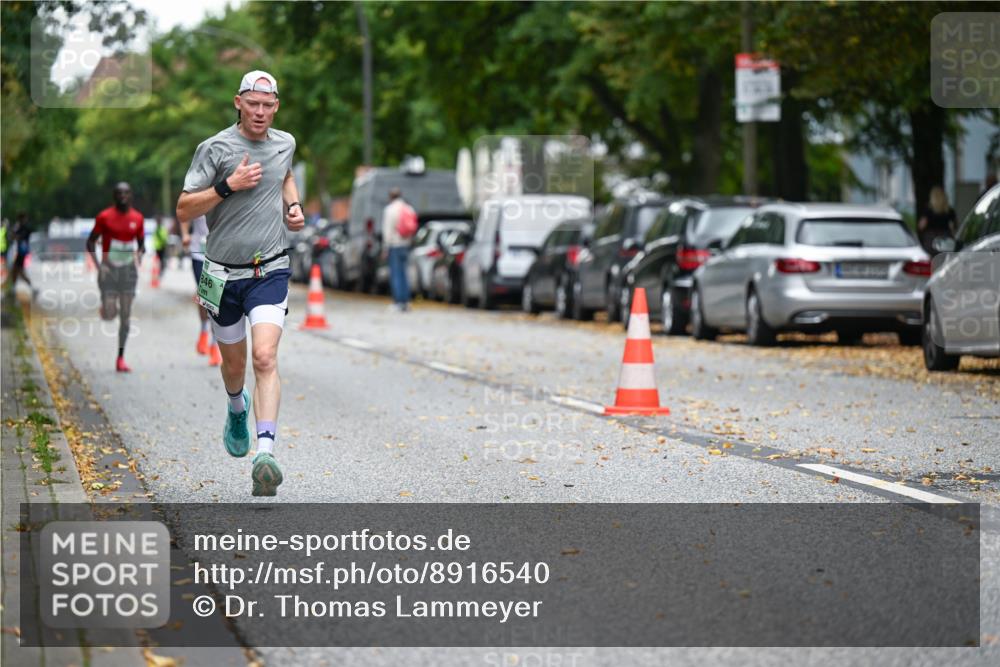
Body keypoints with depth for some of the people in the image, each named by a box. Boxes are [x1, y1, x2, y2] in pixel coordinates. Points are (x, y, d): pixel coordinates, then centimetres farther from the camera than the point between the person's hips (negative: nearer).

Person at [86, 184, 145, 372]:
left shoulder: (138, 219, 3)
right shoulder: (104, 217, -6)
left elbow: (141, 244, 15)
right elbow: (91, 242, 1)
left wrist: (138, 258, -6)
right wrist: (98, 266, -10)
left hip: (128, 270, 2)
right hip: (109, 270, -2)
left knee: (125, 315, -1)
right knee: (109, 315, -10)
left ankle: (121, 358, 5)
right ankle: (107, 305, 30)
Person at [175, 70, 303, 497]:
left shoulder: (285, 143, 5)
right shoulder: (215, 148, -9)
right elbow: (184, 210, -11)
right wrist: (228, 185, -22)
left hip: (269, 272, 1)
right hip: (223, 274, -1)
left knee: (265, 357, -19)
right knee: (234, 364, 15)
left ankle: (265, 454, -28)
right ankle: (238, 409, 51)